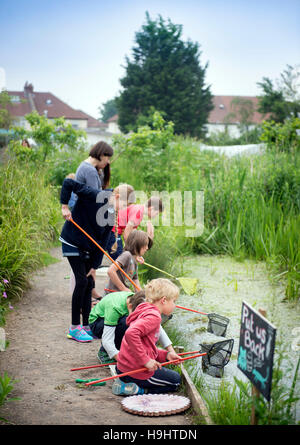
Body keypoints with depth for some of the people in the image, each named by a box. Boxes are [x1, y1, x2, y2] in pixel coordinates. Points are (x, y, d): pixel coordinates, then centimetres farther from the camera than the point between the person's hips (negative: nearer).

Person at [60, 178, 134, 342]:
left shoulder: (111, 215, 0)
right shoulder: (94, 196, -21)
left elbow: (102, 242, 1)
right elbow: (68, 183, -23)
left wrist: (94, 266, -1)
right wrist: (64, 205, -23)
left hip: (88, 248, 7)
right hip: (72, 242, -7)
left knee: (89, 283, 7)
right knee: (82, 281, -11)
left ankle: (86, 326, 17)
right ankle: (74, 328, -2)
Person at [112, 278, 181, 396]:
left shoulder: (144, 312, 15)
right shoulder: (153, 316, -17)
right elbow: (131, 334, -34)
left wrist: (166, 355, 8)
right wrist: (146, 360, -27)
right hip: (137, 371, -9)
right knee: (175, 380, 13)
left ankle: (124, 382, 9)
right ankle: (137, 390, -5)